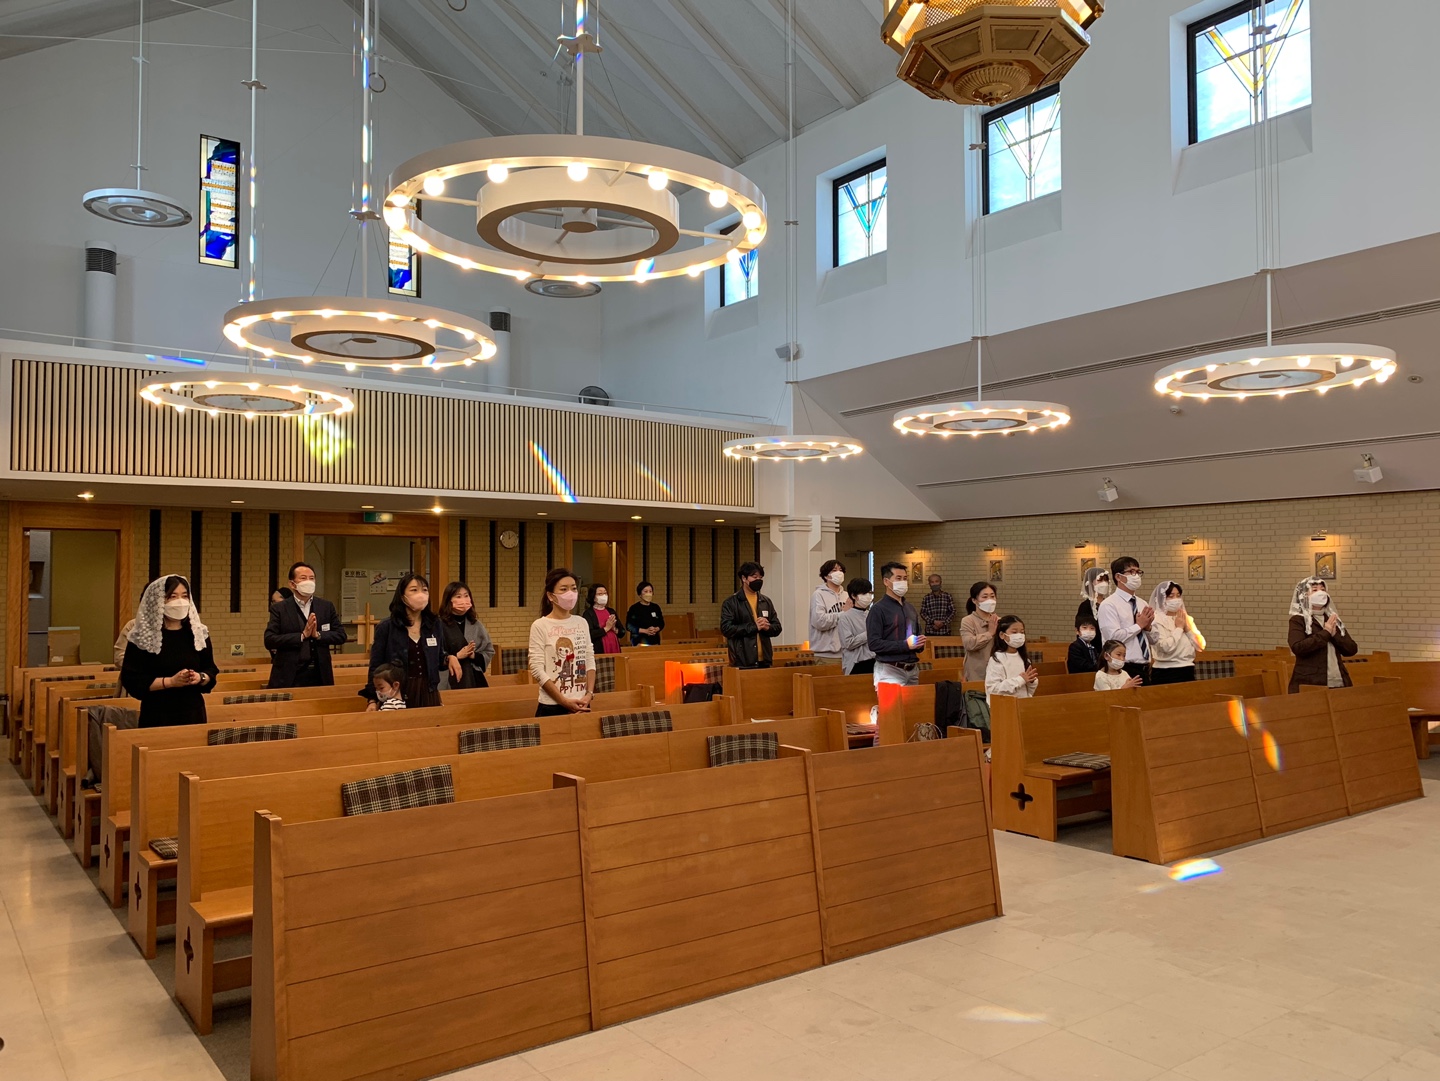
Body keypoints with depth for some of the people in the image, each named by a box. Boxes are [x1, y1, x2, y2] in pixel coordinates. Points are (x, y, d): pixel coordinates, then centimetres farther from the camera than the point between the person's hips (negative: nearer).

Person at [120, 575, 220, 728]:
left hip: (193, 713, 3)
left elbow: (211, 670, 11)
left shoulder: (198, 633, 6)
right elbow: (131, 680, -8)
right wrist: (170, 681, -17)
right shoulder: (143, 637, -5)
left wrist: (200, 677, -11)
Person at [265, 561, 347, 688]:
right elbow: (269, 640, -9)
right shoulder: (279, 608, 1)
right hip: (289, 677, -2)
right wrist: (302, 636, -16)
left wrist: (318, 635, -11)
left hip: (320, 676, 2)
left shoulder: (327, 607, 9)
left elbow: (341, 636, 6)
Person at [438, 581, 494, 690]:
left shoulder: (476, 625, 10)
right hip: (449, 682, -5)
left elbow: (490, 652, 13)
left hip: (475, 679, 5)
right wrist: (457, 656, -14)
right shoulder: (440, 625, -8)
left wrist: (474, 656, -4)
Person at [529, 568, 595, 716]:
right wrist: (565, 701, -15)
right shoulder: (540, 626, -8)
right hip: (552, 706, -4)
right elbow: (537, 670, -13)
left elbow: (590, 661, 8)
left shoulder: (581, 623, 6)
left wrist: (589, 694, -6)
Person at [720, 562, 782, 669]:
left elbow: (777, 628, 16)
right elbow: (726, 628, -11)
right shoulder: (731, 602, -1)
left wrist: (767, 627, -8)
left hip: (764, 661, 5)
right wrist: (754, 626, -14)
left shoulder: (766, 601, 15)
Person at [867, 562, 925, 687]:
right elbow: (874, 643, -16)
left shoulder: (910, 608, 17)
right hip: (889, 670, -7)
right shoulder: (878, 609, -8)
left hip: (913, 670, 7)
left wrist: (920, 644, 3)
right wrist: (905, 645, -17)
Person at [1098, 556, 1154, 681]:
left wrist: (1148, 626, -5)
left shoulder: (1142, 604, 13)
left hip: (1144, 669, 7)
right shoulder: (1109, 605, -8)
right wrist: (1139, 625, -10)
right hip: (1123, 670, -7)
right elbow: (1114, 637, -20)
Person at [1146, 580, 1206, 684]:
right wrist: (1179, 628, -8)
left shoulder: (1186, 618, 13)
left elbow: (1201, 645, 8)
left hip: (1188, 671, 6)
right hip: (1165, 673, -6)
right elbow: (1166, 647, -21)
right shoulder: (1156, 619, -8)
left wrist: (1187, 628, -3)